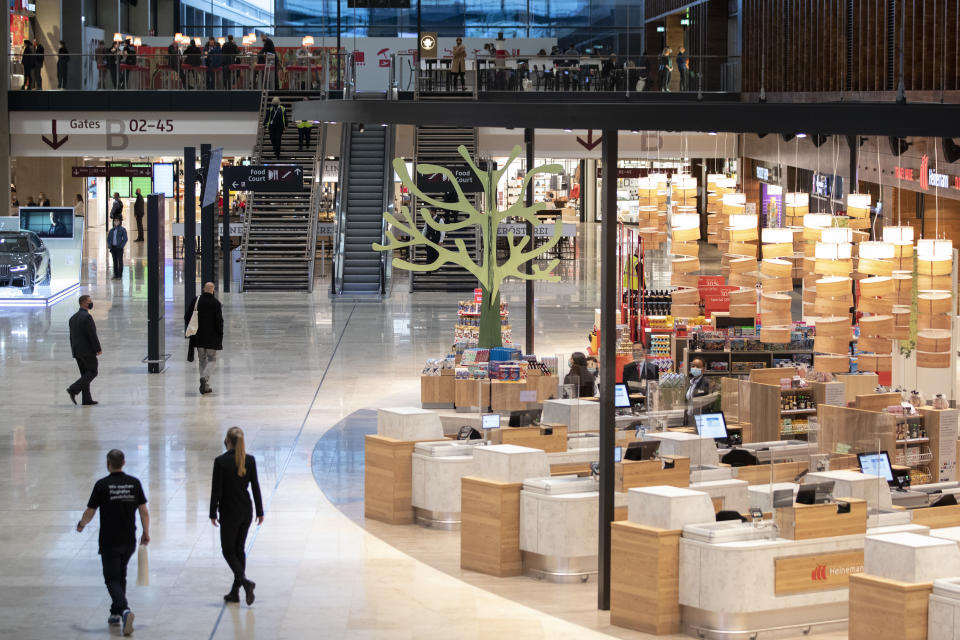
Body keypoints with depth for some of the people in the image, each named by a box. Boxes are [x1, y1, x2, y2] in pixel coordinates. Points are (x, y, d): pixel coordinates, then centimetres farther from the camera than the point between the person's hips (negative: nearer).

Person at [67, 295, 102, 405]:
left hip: (77, 351, 9)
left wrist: (74, 351, 19)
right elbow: (92, 335, -18)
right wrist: (98, 349, -10)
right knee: (92, 372, -2)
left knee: (85, 374, 12)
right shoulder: (87, 317, -16)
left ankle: (87, 399, 9)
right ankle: (74, 389, -15)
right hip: (87, 351, -9)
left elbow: (71, 336, 15)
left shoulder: (73, 318, 12)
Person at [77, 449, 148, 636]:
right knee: (121, 575, 22)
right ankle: (116, 613, 26)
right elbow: (144, 511, 2)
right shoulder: (134, 483, 0)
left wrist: (81, 525, 16)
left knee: (112, 579, -2)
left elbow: (90, 512, -4)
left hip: (109, 541, -4)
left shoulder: (102, 485, -10)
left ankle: (124, 609, -26)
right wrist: (146, 534, 13)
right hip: (129, 541, 4)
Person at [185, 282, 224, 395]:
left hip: (198, 337, 3)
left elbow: (187, 317, 2)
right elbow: (219, 321, -10)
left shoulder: (195, 301, -1)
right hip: (211, 337, -3)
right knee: (212, 360, 8)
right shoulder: (216, 303, -10)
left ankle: (206, 386, 12)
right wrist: (220, 336, -1)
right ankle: (204, 378, -18)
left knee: (202, 360, 14)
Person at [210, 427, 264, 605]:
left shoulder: (221, 462, -14)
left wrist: (213, 514, -4)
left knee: (228, 550, 5)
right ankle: (235, 592, 17)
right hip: (246, 511, 5)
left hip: (229, 512, -5)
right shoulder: (250, 460, -2)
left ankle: (244, 581, -18)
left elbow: (216, 489, -12)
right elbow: (255, 487, 3)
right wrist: (260, 511, 10)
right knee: (239, 549, 14)